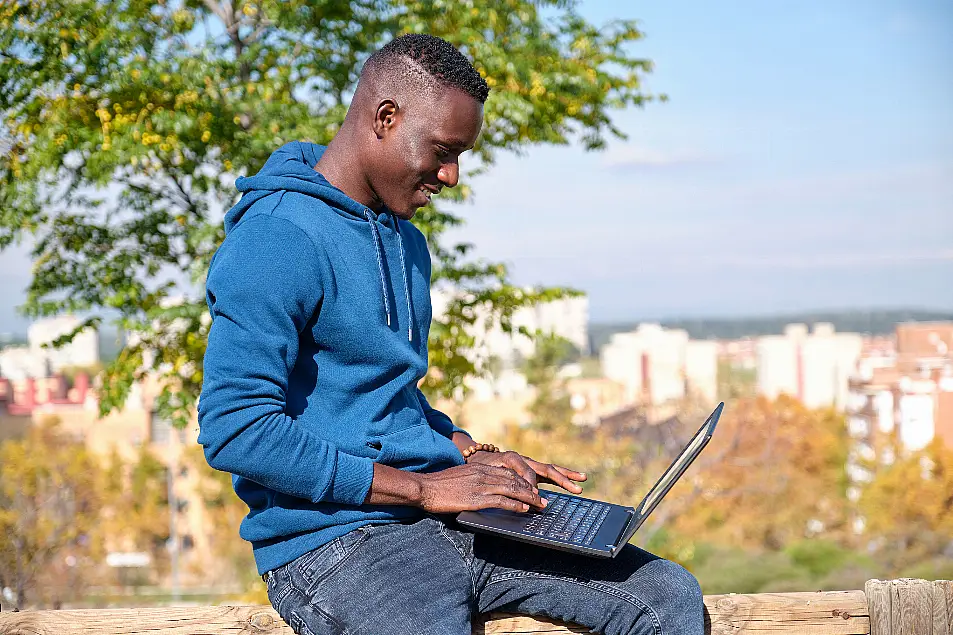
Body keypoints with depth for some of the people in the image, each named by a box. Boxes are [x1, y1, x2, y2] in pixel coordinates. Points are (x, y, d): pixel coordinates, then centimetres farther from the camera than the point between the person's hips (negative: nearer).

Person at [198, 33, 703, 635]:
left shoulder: (408, 244, 18)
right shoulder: (275, 240, -12)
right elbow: (234, 429, -20)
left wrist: (475, 457, 7)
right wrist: (422, 487, -17)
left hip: (441, 513, 8)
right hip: (331, 536, -8)